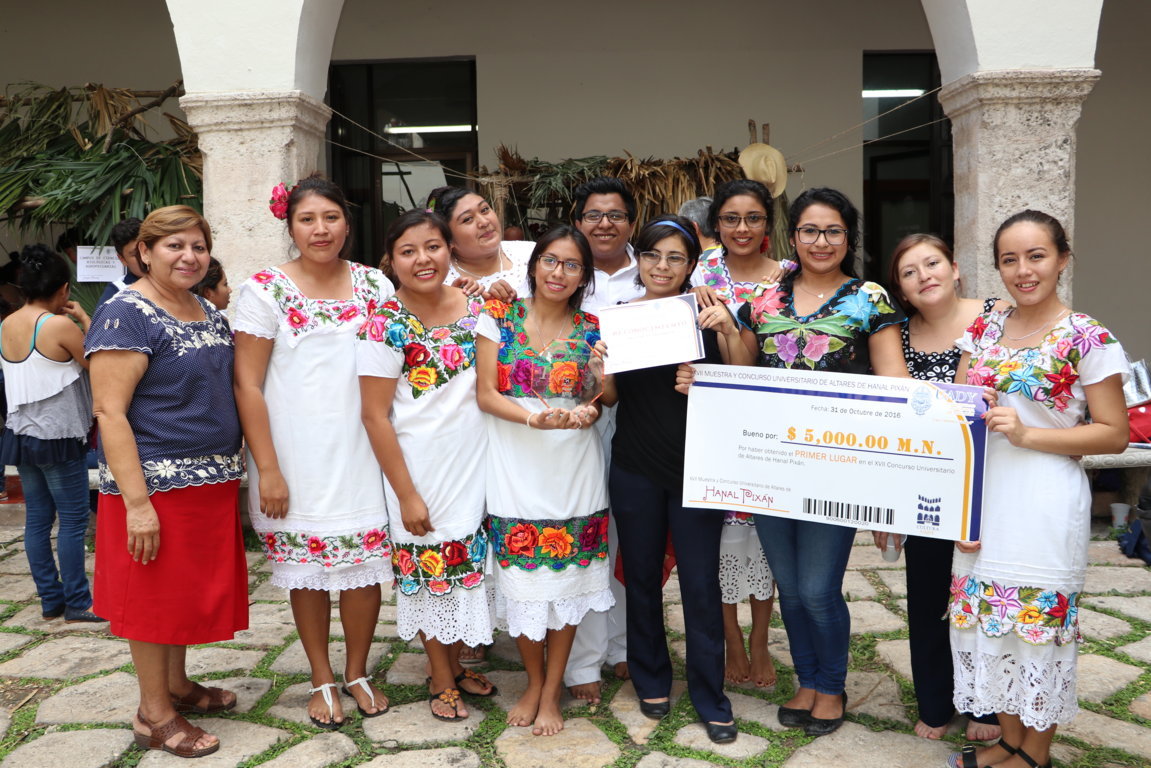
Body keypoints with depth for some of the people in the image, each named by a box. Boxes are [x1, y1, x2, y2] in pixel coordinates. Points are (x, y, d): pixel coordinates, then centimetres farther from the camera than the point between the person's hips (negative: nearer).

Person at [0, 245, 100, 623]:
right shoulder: (60, 325, -16)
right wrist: (85, 320, 0)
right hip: (59, 437, -7)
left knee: (37, 518, 11)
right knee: (73, 520, 0)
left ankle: (50, 599, 17)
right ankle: (77, 603, 6)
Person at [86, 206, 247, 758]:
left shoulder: (209, 313, 11)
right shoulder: (127, 314, -14)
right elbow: (109, 412, -19)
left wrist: (233, 466, 17)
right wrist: (136, 502, -24)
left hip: (212, 480, 8)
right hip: (155, 484, -8)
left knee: (190, 589, 17)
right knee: (155, 596, 4)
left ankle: (177, 685, 34)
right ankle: (154, 714, 18)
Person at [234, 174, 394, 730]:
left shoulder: (375, 284, 5)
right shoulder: (266, 290, -5)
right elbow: (248, 384, -7)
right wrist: (267, 469, -11)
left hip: (362, 453, 3)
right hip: (296, 459, -2)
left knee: (366, 564, 7)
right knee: (307, 569, 8)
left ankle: (358, 673, 28)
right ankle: (322, 680, 27)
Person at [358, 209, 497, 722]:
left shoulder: (477, 307, 1)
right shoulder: (386, 325, -14)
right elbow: (375, 416, -13)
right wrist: (406, 493, -14)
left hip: (476, 463, 5)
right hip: (422, 468, -5)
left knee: (469, 561, 15)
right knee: (430, 568, 8)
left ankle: (456, 663, 36)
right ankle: (441, 679, 28)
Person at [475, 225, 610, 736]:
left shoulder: (591, 330, 3)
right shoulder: (499, 316, -1)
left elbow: (599, 399, 6)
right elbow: (486, 394, -5)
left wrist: (588, 412, -18)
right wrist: (535, 417, -21)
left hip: (574, 469, 1)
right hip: (516, 469, -1)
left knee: (566, 580, 6)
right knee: (521, 583, 6)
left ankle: (551, 692, 25)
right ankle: (533, 682, 30)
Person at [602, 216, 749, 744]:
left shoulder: (704, 314, -2)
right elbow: (610, 397, 7)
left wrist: (729, 329, -21)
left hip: (696, 467, -1)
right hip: (635, 469, 2)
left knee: (701, 583, 2)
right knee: (641, 577, 13)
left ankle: (711, 699, 17)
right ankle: (651, 681, 32)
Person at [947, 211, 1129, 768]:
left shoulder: (1087, 337, -8)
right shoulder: (983, 329, 7)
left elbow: (1114, 433, -7)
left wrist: (1027, 434, -18)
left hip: (1045, 505, -5)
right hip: (983, 498, 5)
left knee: (1042, 619, 6)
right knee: (986, 616, 12)